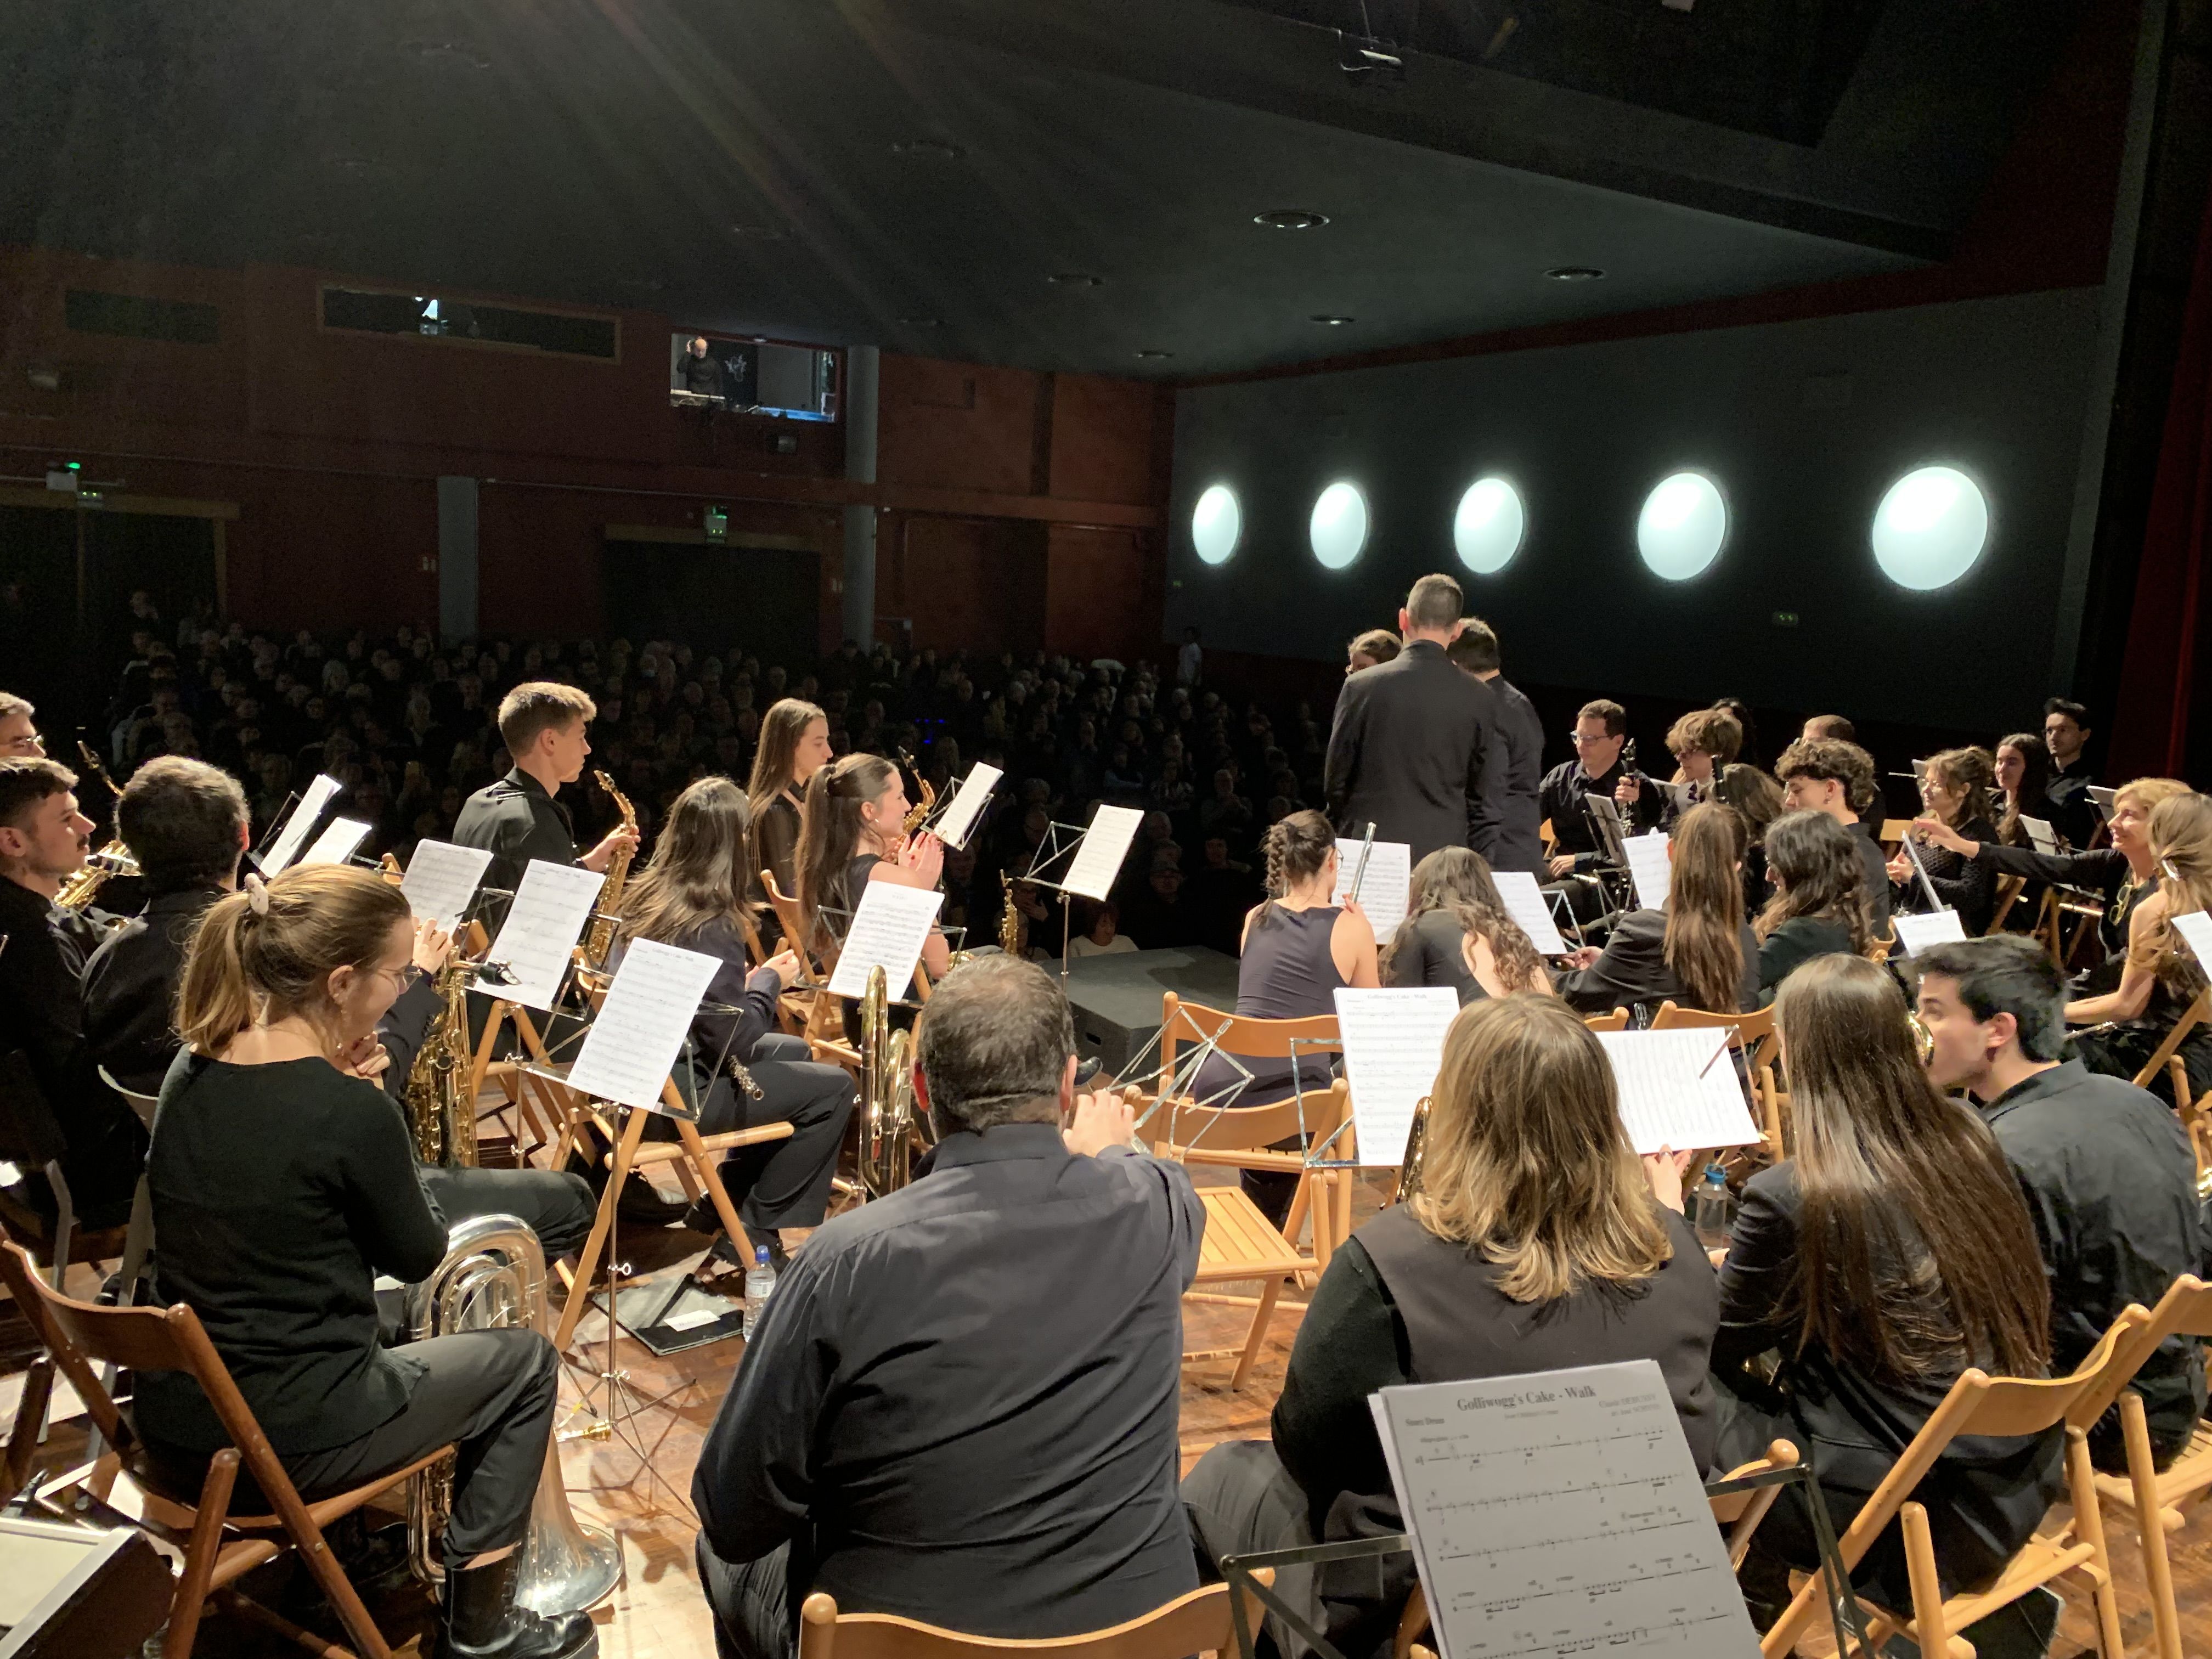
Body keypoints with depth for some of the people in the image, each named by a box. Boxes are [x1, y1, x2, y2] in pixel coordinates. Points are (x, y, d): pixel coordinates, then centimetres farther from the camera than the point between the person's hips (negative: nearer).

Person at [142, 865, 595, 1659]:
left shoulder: (189, 1073, -3)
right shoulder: (349, 1110, -24)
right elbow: (417, 1256, -8)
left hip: (169, 1420, 8)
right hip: (285, 1443, -7)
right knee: (526, 1358, 15)